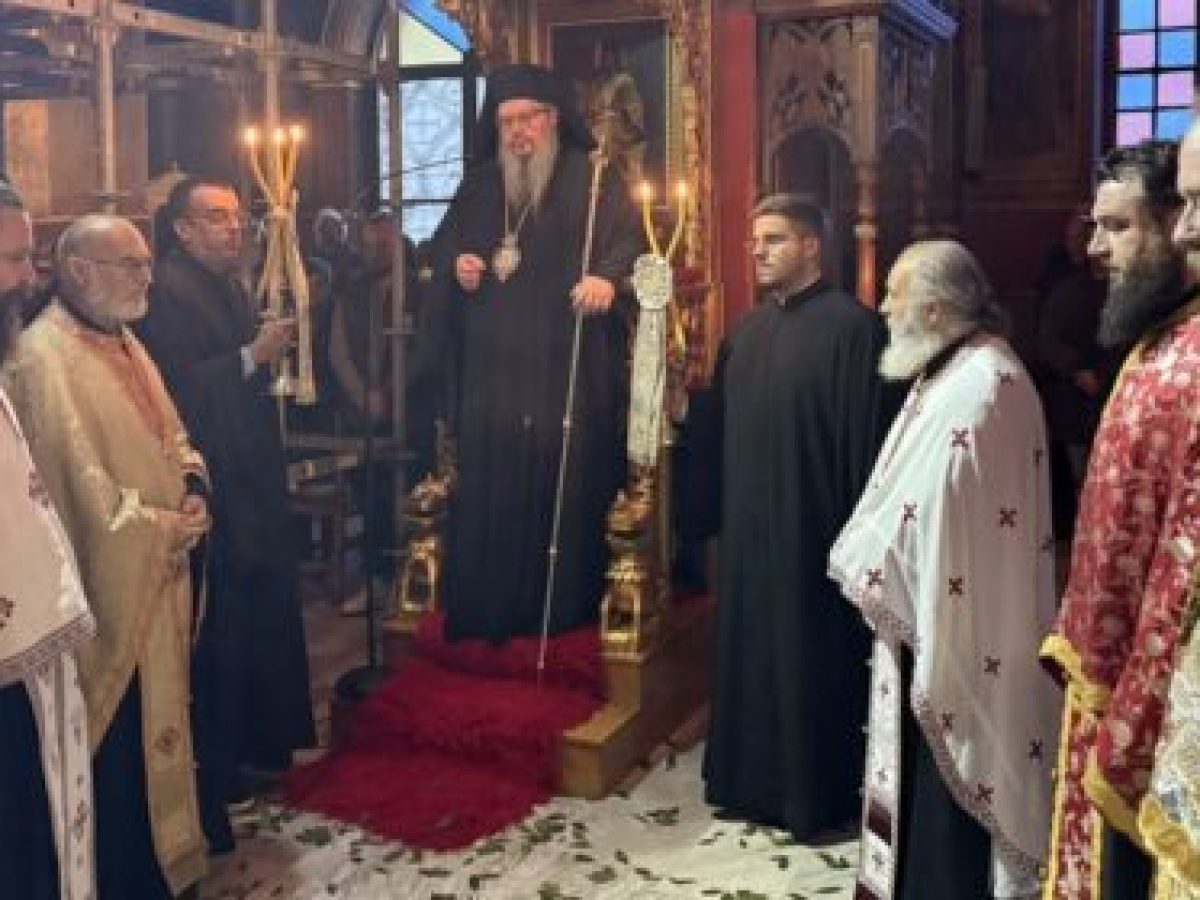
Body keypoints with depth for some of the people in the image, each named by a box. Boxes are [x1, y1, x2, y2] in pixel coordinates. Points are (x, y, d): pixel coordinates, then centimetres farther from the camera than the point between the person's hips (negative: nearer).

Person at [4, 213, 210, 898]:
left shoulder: (123, 342, 11)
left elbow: (171, 434, 16)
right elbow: (83, 484, -22)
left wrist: (194, 494, -3)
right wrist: (162, 528, -12)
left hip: (160, 576, 9)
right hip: (112, 585, -9)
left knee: (161, 721, 18)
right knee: (119, 739, 2)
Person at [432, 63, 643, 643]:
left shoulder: (592, 179, 1)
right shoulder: (479, 186, 16)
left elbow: (628, 237, -12)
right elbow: (442, 243, 24)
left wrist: (607, 275, -33)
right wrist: (456, 263, 1)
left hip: (567, 369, -4)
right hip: (491, 369, 4)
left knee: (565, 484, -2)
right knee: (487, 489, 4)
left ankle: (563, 610, 10)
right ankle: (485, 611, 14)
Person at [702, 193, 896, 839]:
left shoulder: (851, 326, -11)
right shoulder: (747, 329, 12)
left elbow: (867, 438, -15)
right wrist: (719, 514, 13)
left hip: (810, 530, -7)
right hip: (748, 526, 7)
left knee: (810, 660, 3)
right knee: (749, 653, 15)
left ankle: (817, 799, 18)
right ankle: (750, 781, 29)